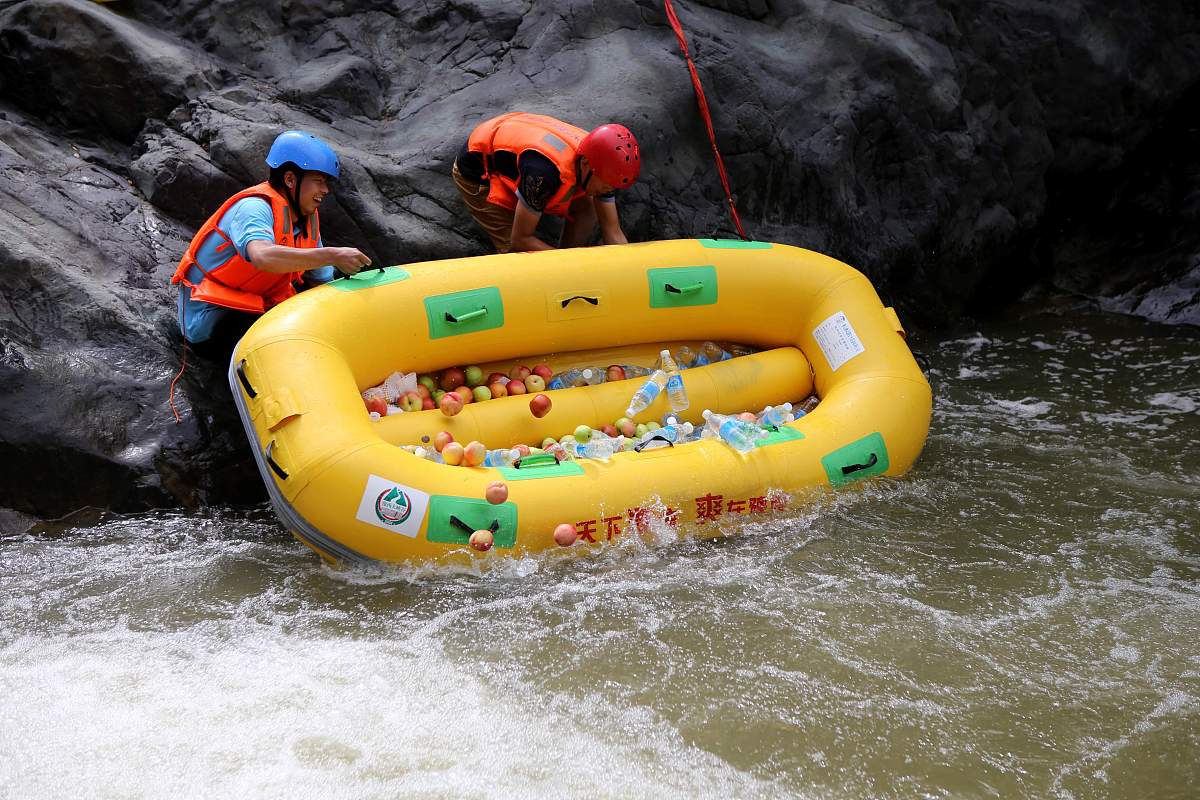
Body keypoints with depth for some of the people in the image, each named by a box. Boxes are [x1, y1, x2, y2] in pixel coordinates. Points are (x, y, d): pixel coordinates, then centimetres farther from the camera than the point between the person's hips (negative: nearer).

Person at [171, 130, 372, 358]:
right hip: (210, 320, -9)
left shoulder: (308, 219, 7)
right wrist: (332, 256, -45)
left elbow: (323, 282, 10)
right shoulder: (254, 208, -21)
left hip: (260, 311, 9)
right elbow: (263, 257, -43)